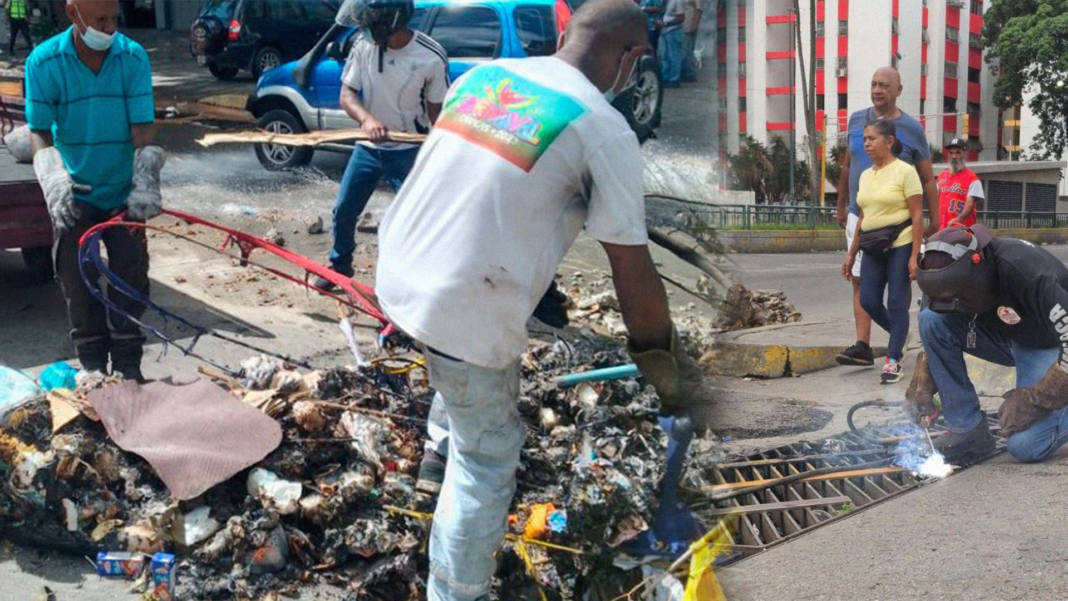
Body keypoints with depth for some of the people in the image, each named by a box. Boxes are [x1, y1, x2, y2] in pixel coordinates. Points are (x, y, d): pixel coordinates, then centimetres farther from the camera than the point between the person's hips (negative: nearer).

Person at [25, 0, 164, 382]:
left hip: (124, 193, 1)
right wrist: (55, 183, -27)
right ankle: (92, 363, 19)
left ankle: (127, 363, 15)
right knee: (78, 280, 5)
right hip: (74, 195, 0)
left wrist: (145, 185, -26)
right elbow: (40, 135, -11)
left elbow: (142, 130, -14)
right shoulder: (43, 63, -14)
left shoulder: (134, 58, -13)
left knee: (131, 278, 2)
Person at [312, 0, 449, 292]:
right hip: (367, 147, 4)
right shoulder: (363, 45, -11)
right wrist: (366, 118, -29)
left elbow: (437, 111, -7)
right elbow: (346, 95, -8)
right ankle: (339, 266, 34)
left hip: (409, 151, -3)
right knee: (343, 211, 10)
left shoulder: (431, 56, -18)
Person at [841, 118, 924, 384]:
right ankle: (899, 337, 27)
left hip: (900, 246, -6)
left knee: (896, 303, -4)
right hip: (873, 249, 6)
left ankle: (893, 360, 5)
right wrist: (851, 254, 15)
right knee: (868, 301, 0)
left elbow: (917, 216, -9)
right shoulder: (865, 176, 12)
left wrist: (914, 256, -15)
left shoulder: (904, 171, -7)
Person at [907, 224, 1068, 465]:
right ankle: (968, 430, -10)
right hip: (1008, 336, 7)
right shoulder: (960, 271, -15)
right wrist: (921, 386, -11)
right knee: (932, 319, -19)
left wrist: (1034, 399, -29)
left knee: (1025, 445, -25)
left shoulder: (1027, 274, -37)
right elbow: (936, 332, 0)